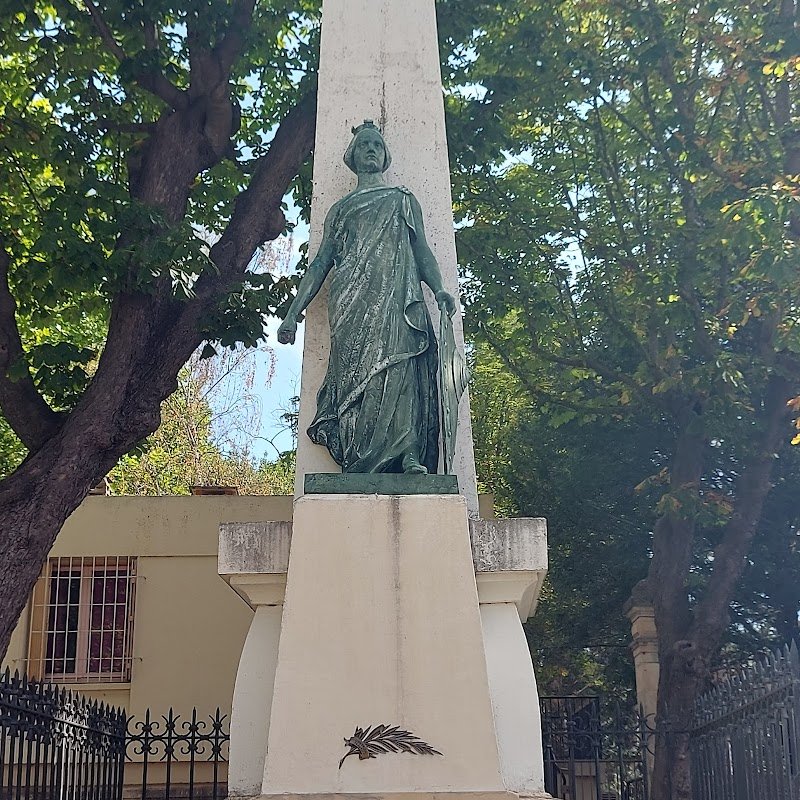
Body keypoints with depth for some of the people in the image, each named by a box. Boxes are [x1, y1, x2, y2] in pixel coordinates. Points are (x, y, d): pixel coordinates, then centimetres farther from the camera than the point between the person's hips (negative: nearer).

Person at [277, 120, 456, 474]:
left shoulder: (403, 199, 29)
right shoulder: (340, 209, 31)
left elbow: (422, 250, 18)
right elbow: (321, 262, 25)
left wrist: (439, 288, -4)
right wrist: (293, 313, 13)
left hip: (397, 294, -1)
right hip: (352, 297, 1)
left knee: (398, 364, -26)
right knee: (358, 368, -22)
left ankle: (411, 458, -41)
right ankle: (359, 467, -34)